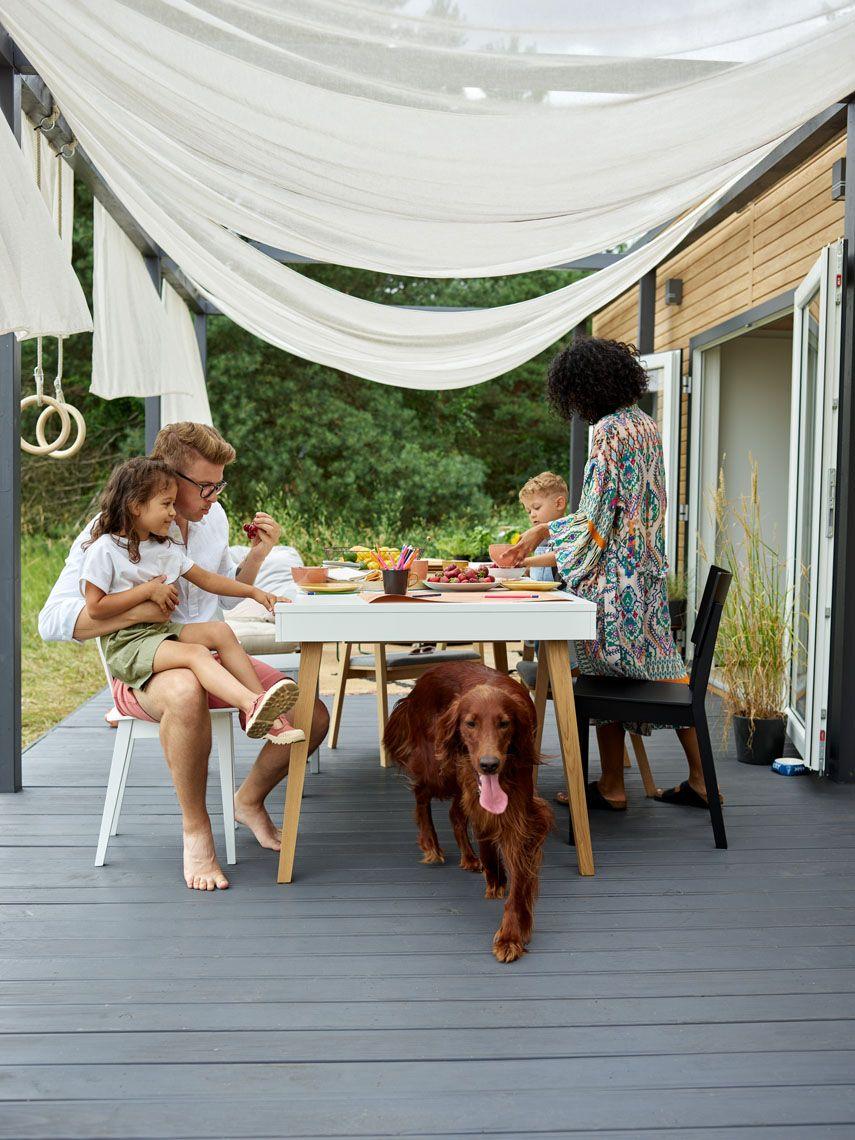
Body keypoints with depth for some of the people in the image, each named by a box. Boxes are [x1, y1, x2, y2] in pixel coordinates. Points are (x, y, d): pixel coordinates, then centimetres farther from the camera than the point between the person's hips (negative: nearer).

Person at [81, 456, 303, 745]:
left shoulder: (166, 548, 15)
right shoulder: (105, 550, -9)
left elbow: (206, 579, 18)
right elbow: (95, 608, -14)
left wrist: (255, 593, 11)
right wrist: (148, 590, -13)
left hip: (161, 631, 8)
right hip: (124, 643, -8)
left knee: (220, 630, -13)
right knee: (196, 653, -30)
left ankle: (265, 715, -21)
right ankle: (252, 705, -52)